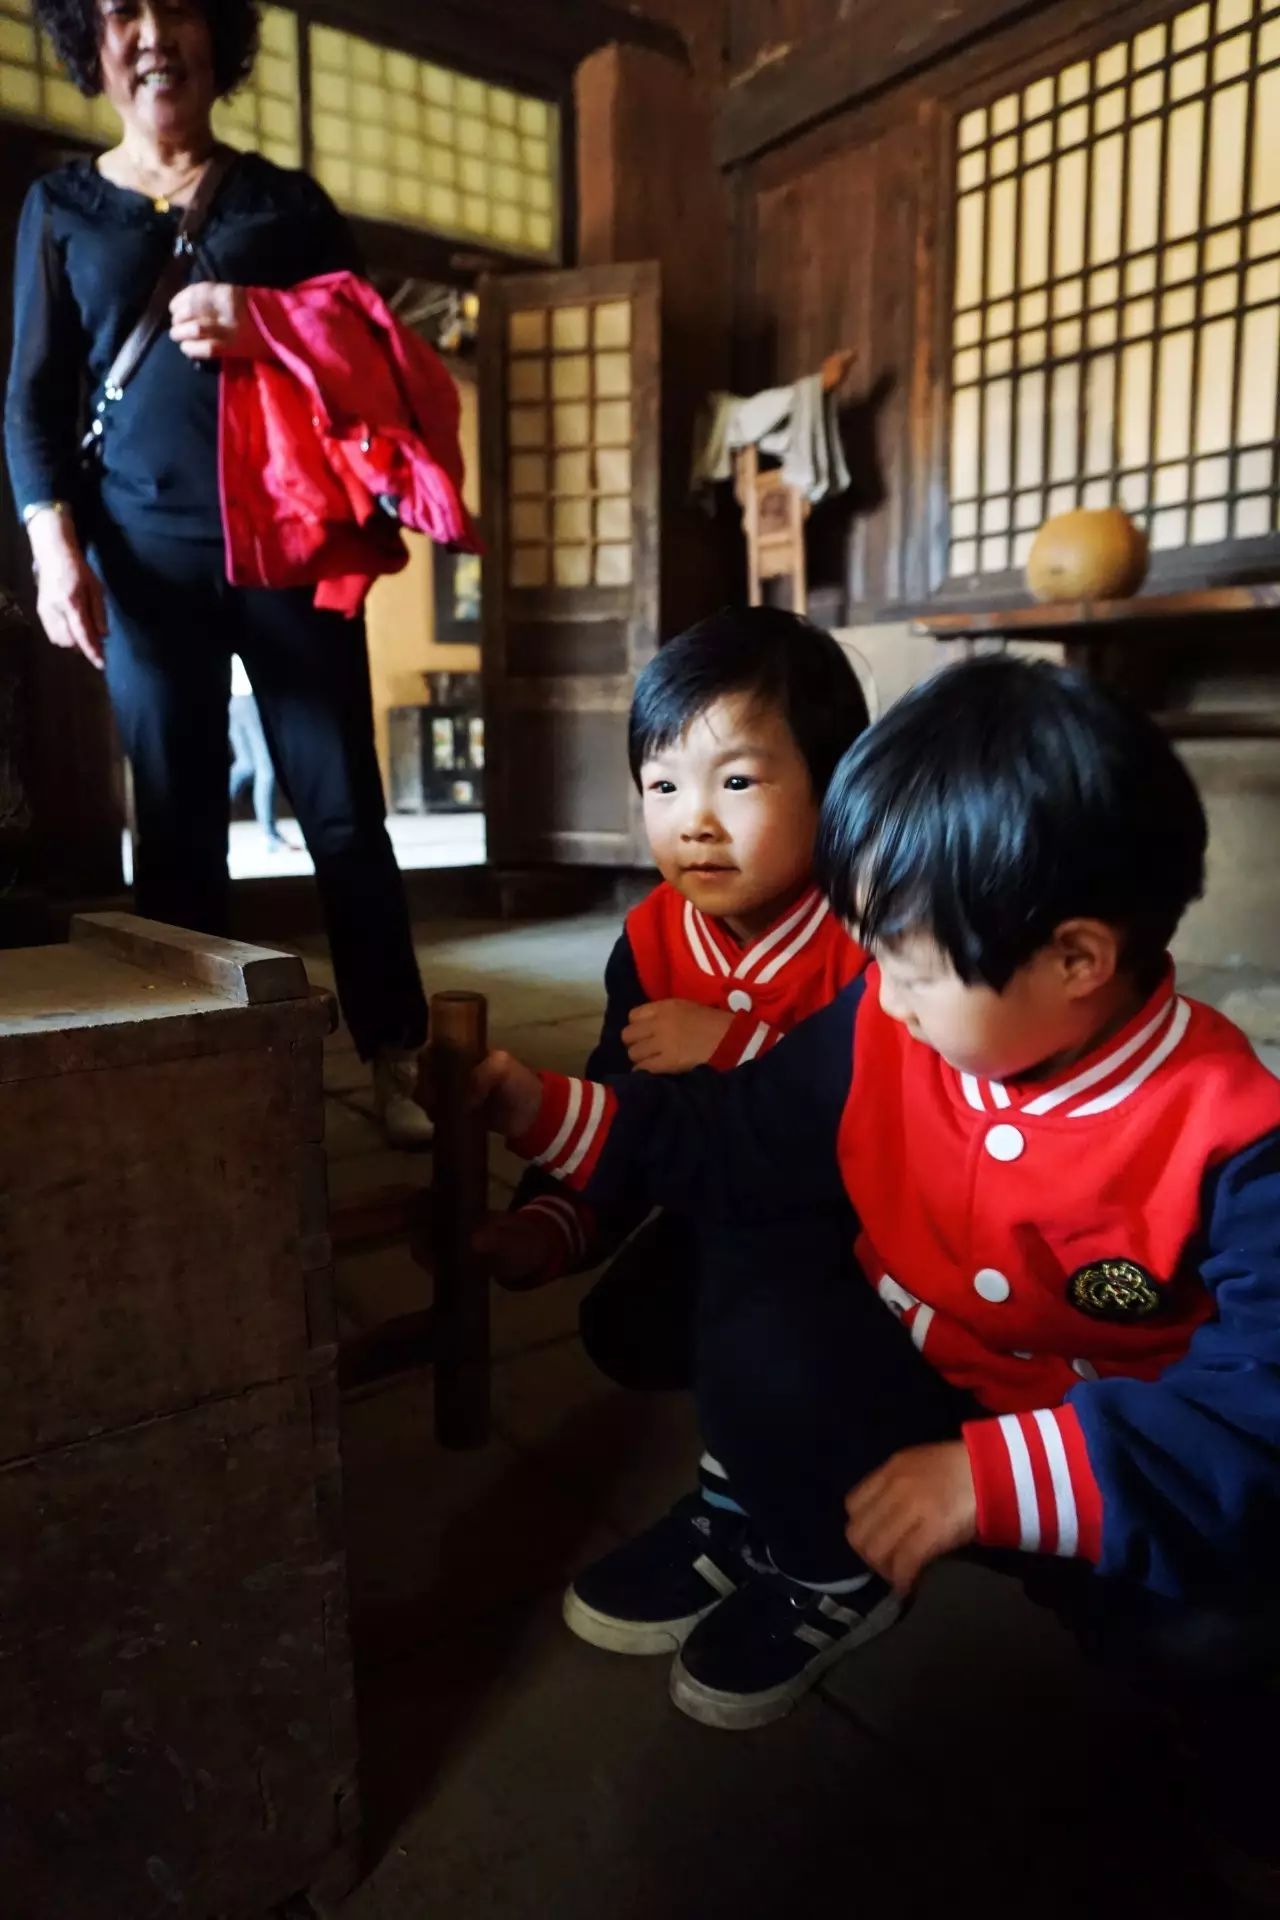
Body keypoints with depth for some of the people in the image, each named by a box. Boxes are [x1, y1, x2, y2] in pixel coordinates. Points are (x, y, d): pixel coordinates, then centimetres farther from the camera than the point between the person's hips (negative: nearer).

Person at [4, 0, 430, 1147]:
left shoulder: (288, 200, 15)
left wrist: (271, 329, -10)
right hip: (148, 554, 1)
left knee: (345, 813, -4)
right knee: (177, 829, 0)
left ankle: (395, 1062, 3)